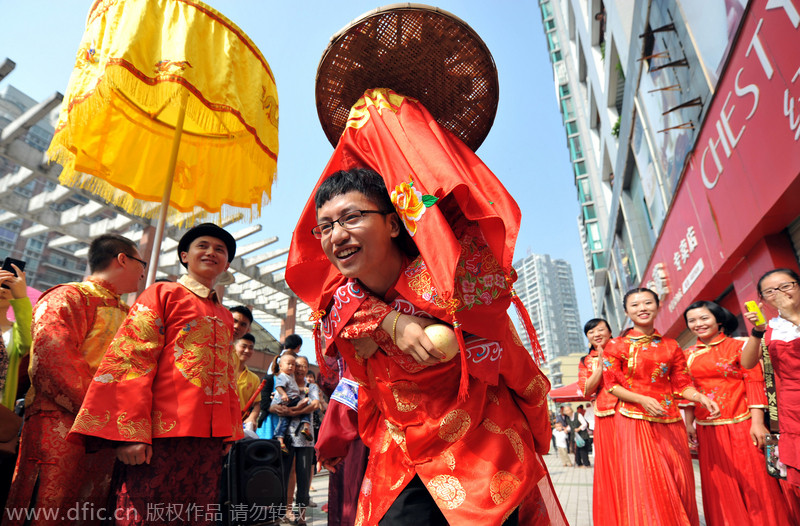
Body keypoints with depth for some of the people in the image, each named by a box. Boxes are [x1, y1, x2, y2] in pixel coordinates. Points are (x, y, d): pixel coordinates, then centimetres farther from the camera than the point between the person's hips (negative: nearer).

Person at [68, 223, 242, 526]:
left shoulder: (225, 317, 19)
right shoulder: (163, 294, 2)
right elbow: (130, 360, -7)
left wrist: (230, 431, 16)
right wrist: (129, 432, -14)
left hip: (209, 439, 6)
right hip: (159, 434, -6)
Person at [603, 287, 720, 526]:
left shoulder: (671, 346, 9)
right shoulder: (617, 345, -1)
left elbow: (682, 384, 6)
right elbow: (611, 385, -4)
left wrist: (701, 397, -14)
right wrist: (643, 400, -18)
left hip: (670, 421, 4)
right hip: (635, 421, -3)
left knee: (680, 482, 8)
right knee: (647, 484, -3)